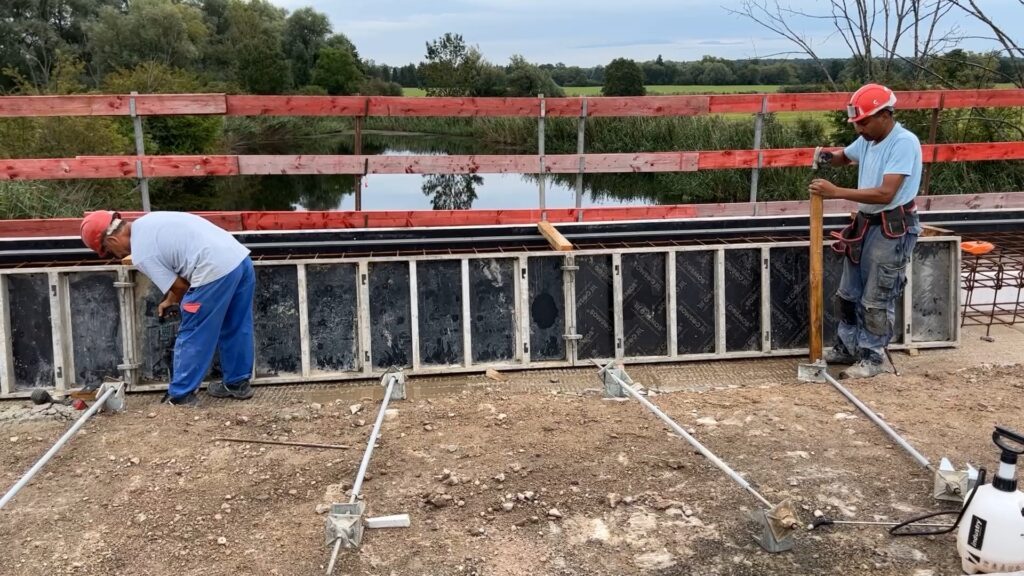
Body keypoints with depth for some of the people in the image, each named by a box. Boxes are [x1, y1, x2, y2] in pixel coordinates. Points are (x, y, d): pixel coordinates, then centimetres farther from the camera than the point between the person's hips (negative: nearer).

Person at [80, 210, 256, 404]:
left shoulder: (141, 255, -5)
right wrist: (170, 300, 32)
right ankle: (238, 383, 32)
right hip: (241, 257, 9)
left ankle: (180, 396, 15)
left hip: (216, 270, -9)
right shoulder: (148, 222, 20)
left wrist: (171, 301, 23)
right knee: (236, 329, 20)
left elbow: (180, 286, -1)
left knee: (191, 336, 5)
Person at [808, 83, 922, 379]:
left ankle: (875, 357, 13)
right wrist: (828, 157, 4)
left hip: (893, 229, -9)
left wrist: (836, 192, -29)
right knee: (849, 293, 15)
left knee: (877, 298, -1)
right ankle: (847, 347, 30)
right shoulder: (867, 140, 5)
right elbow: (845, 157, 29)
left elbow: (886, 194, -28)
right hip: (865, 224, 9)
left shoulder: (905, 142, -20)